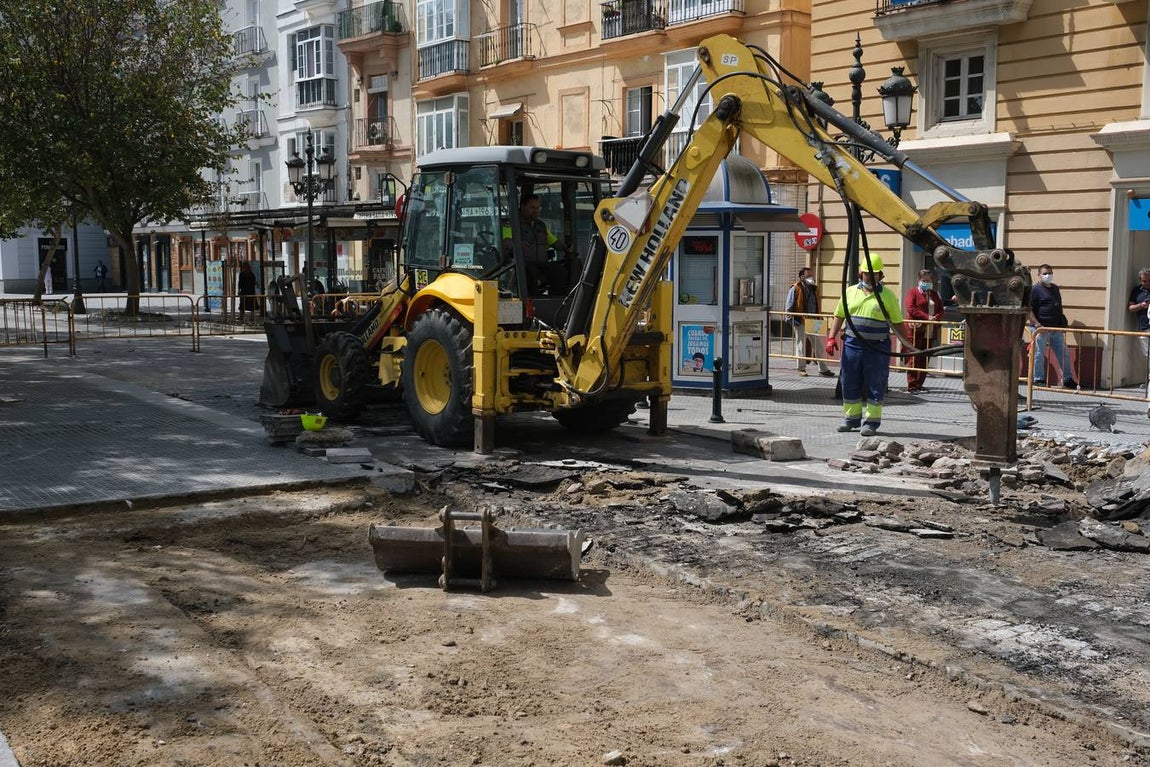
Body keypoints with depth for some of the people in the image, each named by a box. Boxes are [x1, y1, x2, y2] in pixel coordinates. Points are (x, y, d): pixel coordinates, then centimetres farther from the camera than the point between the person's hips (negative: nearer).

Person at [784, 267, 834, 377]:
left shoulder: (814, 289, 12)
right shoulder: (795, 289, -5)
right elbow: (789, 306, -6)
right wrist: (791, 320, -12)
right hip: (800, 322, -5)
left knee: (817, 345, 5)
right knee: (801, 345, 4)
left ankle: (823, 369, 8)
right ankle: (801, 368, 13)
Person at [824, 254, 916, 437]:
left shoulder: (888, 295, 1)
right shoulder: (850, 292, 9)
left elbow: (896, 323, 3)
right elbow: (839, 317, 13)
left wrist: (906, 344, -6)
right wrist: (832, 337, 1)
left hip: (877, 348, -3)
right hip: (852, 345, 3)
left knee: (875, 386, 0)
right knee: (850, 383, 8)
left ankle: (871, 421, 8)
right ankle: (852, 418, 21)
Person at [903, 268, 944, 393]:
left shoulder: (935, 294, 20)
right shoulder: (913, 292, 2)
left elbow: (941, 310, 16)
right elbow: (911, 309, -11)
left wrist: (935, 318, -7)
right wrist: (927, 317, -16)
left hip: (930, 331, 5)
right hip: (916, 330, -5)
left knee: (925, 359, 5)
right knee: (915, 358, -7)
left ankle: (919, 385, 11)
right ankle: (911, 386, -6)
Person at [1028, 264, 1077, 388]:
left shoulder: (1055, 288, 17)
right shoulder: (1034, 289, -7)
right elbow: (1028, 309, -14)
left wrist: (1062, 323, 19)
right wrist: (1036, 324, -21)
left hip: (1056, 328, 7)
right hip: (1041, 328, -7)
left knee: (1064, 354, 8)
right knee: (1039, 354, -2)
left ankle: (1068, 379, 16)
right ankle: (1038, 379, 7)